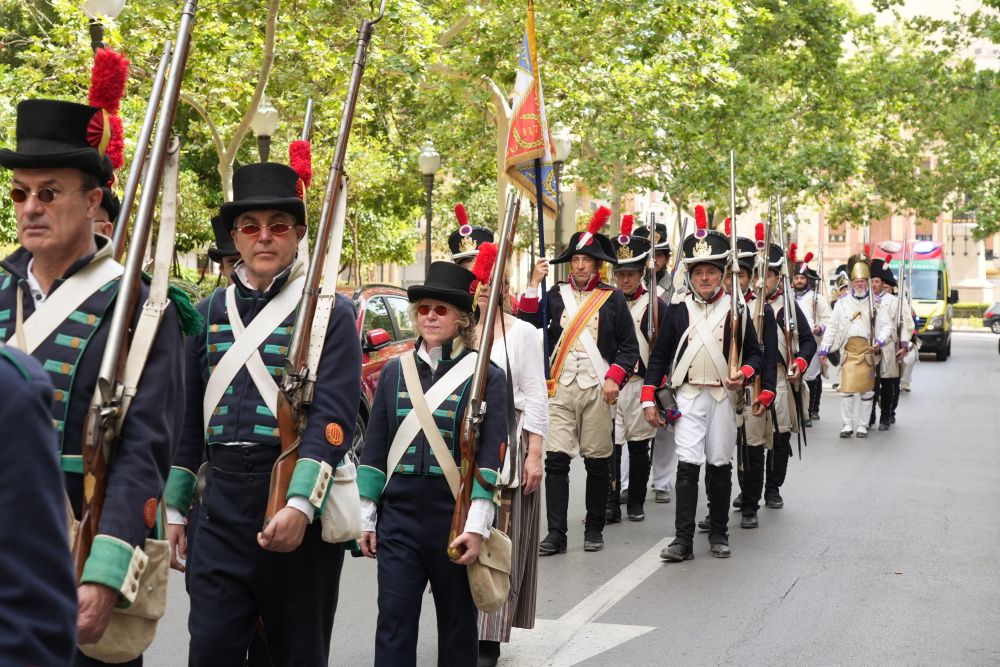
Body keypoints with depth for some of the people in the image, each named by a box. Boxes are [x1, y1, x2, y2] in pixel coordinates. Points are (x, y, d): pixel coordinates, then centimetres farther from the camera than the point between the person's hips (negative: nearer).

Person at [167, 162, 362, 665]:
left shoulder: (330, 312, -3)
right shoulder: (209, 313, 10)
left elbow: (333, 418, -13)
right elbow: (188, 416, 13)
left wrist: (300, 506, -23)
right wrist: (175, 509, 11)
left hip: (299, 497, -3)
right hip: (219, 499, 3)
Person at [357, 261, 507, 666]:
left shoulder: (486, 376, -4)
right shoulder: (395, 371, 7)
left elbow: (491, 455, -9)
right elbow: (374, 448, 9)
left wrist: (476, 526, -14)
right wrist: (367, 517, 6)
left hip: (454, 522, -2)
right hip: (398, 519, 3)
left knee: (457, 623, 12)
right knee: (393, 623, 0)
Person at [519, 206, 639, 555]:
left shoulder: (612, 298, 5)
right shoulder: (556, 295, 10)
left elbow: (629, 346, 6)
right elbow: (528, 326, -3)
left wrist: (615, 379, -8)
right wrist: (534, 283, -6)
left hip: (597, 388, -1)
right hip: (560, 386, 1)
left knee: (598, 461, 5)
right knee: (555, 459, -6)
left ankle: (594, 529, 18)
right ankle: (556, 533, -3)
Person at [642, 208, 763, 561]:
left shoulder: (736, 310, 3)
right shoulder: (679, 311, 4)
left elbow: (754, 354, 8)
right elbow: (658, 356, 7)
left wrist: (743, 374, -14)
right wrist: (649, 399, 2)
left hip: (723, 397, 1)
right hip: (687, 396, 0)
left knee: (720, 465, 8)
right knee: (688, 465, -8)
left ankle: (719, 534, 20)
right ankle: (683, 539, -7)